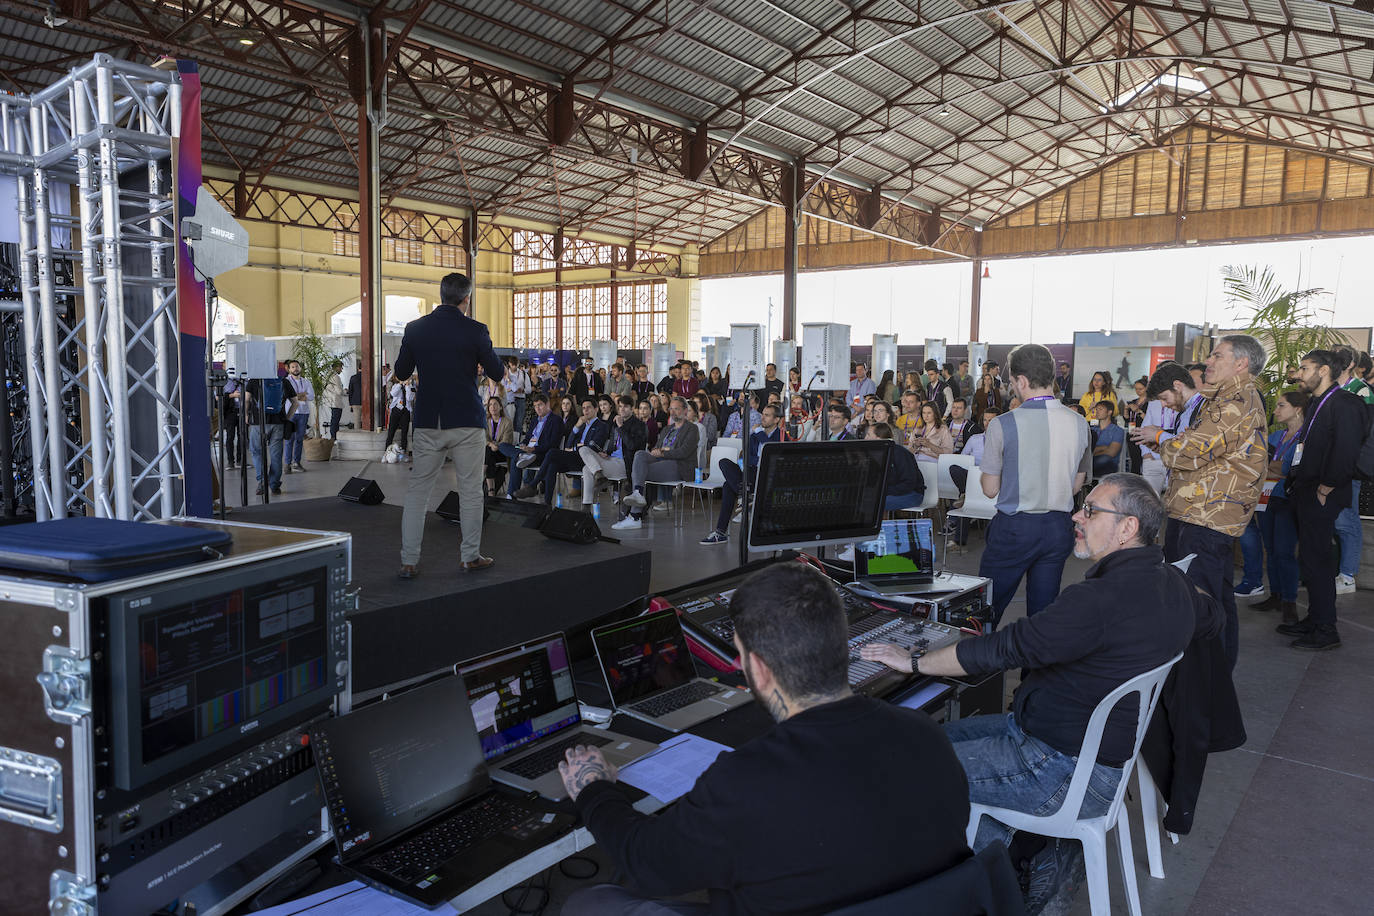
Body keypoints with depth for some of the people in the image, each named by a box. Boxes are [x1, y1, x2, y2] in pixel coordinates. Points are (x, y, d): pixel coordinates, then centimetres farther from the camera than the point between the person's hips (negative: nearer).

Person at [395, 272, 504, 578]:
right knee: (470, 491, 9)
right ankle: (471, 556, 16)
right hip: (466, 422, -2)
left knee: (417, 492, 8)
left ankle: (409, 561, 8)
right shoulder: (475, 331, -8)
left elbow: (401, 372, 9)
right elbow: (497, 373, -1)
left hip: (427, 423, 3)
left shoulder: (415, 329, 0)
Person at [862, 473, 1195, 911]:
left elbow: (1005, 647, -24)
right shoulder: (1170, 581, 4)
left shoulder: (1103, 597, -27)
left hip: (1070, 771, -10)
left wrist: (914, 661, -12)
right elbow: (1202, 602, 30)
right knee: (941, 734, 13)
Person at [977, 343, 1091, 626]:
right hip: (1059, 527, 5)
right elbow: (1077, 484, 12)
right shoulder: (1079, 423, 2)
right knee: (1043, 612, 13)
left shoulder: (1003, 425, -13)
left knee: (987, 611, 7)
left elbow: (990, 490, -6)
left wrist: (989, 439, 7)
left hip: (1014, 528, -5)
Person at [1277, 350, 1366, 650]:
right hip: (1305, 495, 10)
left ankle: (1325, 631, 2)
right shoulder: (1317, 404, 18)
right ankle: (1314, 621, 23)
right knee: (1311, 558, 14)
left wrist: (1325, 488, -18)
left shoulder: (1344, 403, -14)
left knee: (1316, 559, -6)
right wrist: (1294, 482, 13)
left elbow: (1346, 451, -23)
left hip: (1321, 498, -9)